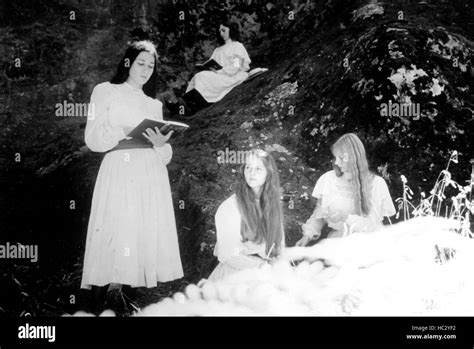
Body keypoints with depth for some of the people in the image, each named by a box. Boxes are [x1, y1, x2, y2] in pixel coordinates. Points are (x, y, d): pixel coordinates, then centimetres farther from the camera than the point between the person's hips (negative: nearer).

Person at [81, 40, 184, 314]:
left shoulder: (154, 104, 22)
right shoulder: (106, 92, 10)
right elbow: (93, 139, -1)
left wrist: (161, 144, -6)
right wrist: (124, 131, -18)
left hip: (151, 177, 4)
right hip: (119, 173, -4)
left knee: (146, 237, -3)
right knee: (113, 239, -11)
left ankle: (131, 303, 3)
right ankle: (97, 305, -6)